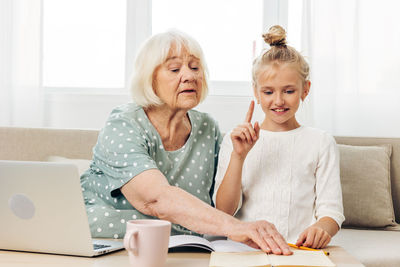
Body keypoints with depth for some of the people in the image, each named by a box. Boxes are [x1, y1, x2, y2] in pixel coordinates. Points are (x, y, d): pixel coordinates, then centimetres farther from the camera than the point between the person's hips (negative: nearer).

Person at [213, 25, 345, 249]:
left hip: (300, 251, 1)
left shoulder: (321, 143, 10)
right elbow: (223, 210, 2)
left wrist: (321, 228, -19)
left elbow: (331, 211, 4)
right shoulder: (235, 140, 12)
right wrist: (238, 156, -10)